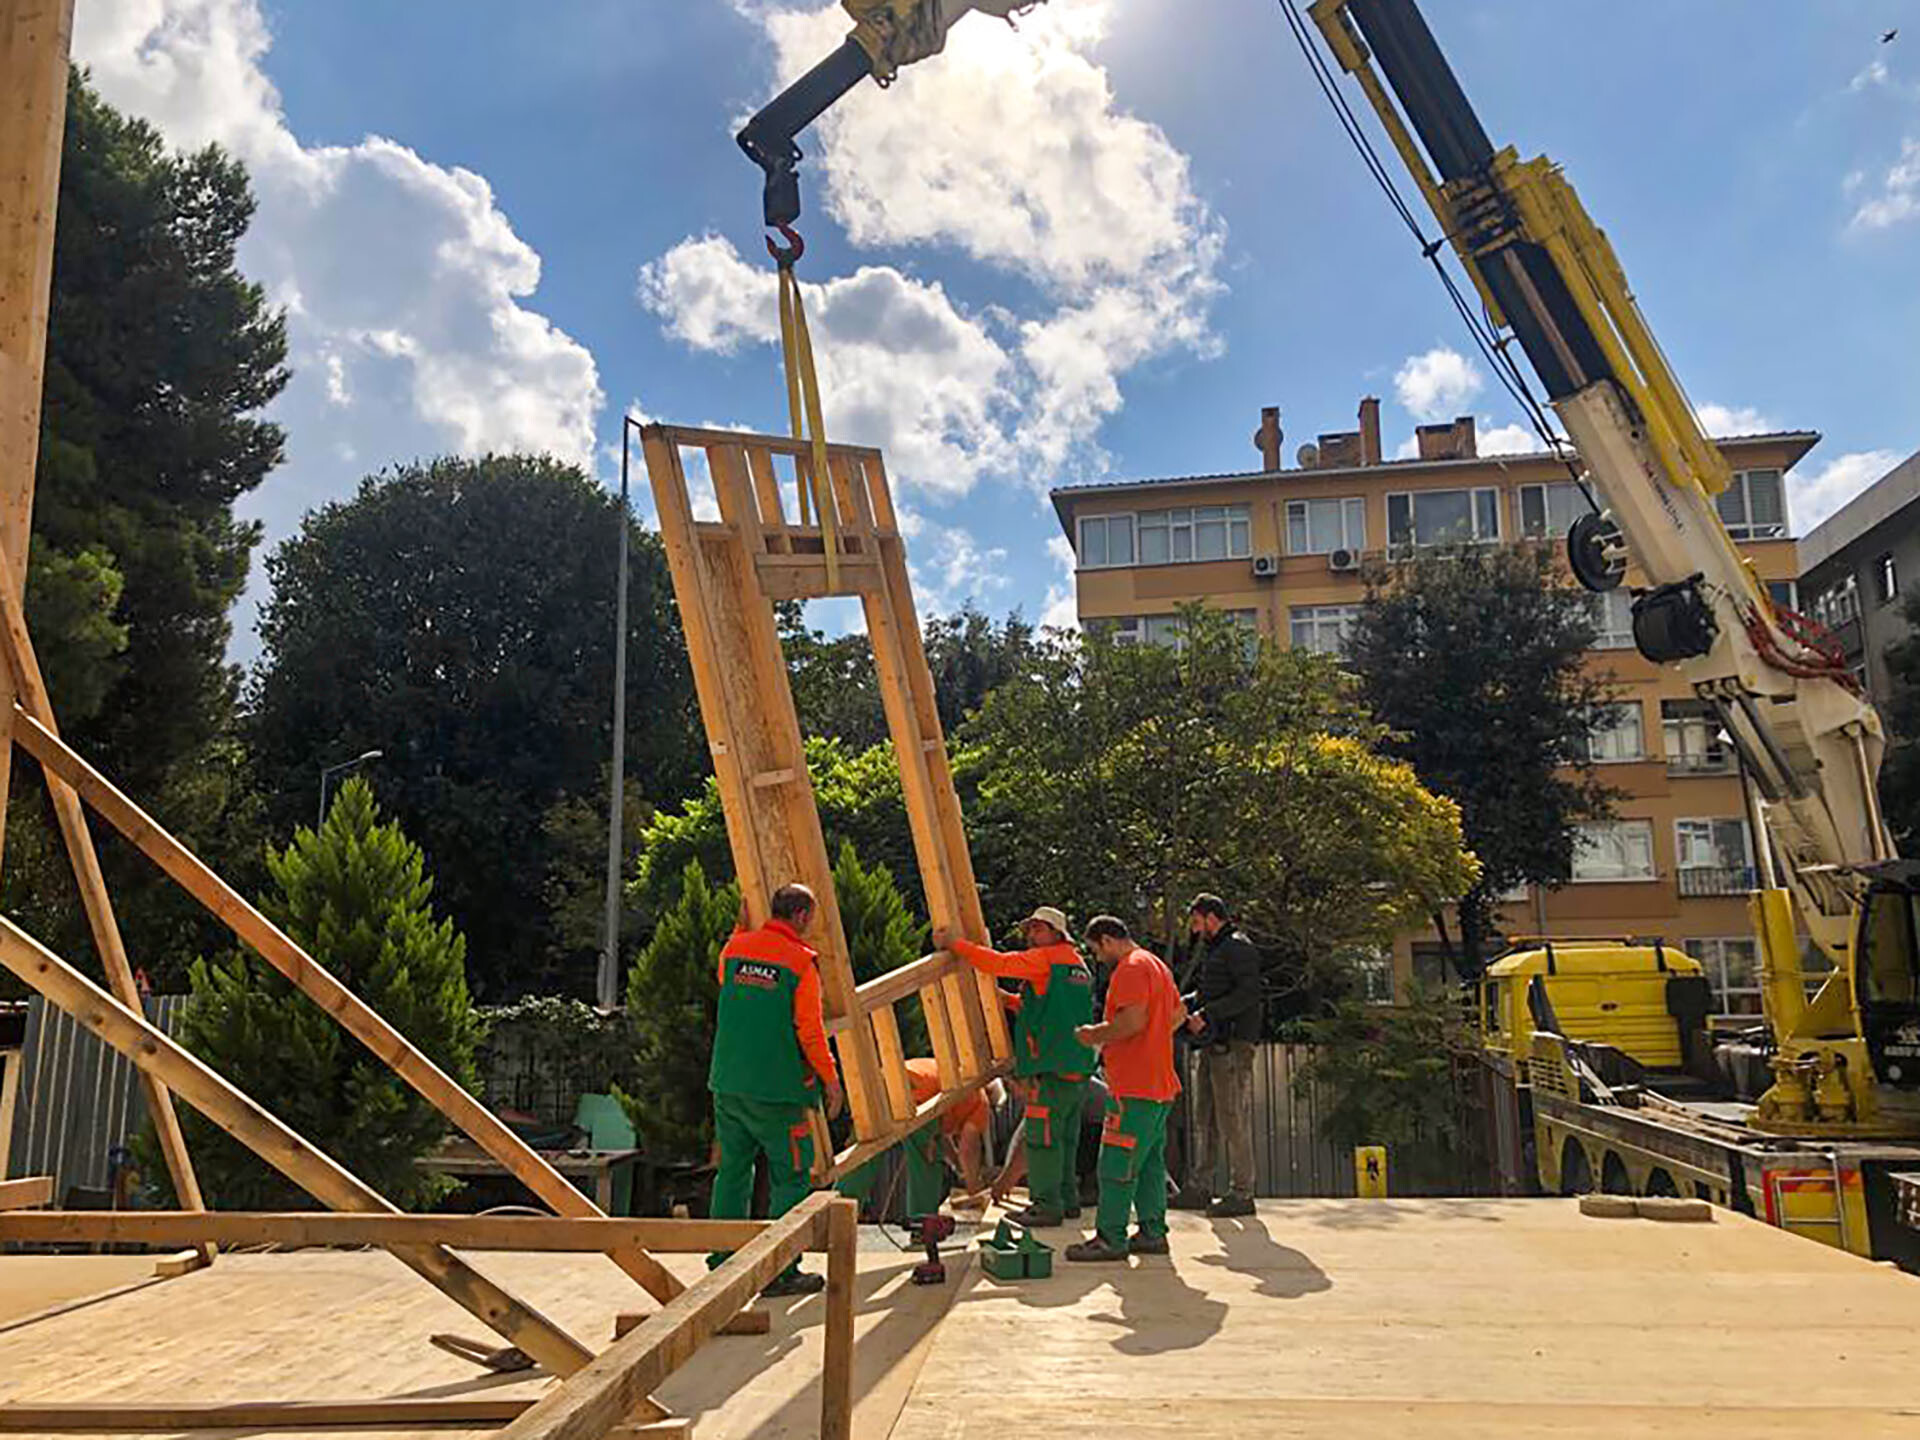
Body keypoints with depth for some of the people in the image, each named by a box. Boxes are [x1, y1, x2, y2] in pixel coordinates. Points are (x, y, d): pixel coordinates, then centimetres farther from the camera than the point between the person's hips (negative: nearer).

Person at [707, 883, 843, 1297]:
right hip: (776, 1090, -6)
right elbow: (810, 1030, -11)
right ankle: (780, 1271, 6)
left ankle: (723, 1262, 22)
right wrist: (830, 1077, 1)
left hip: (728, 1083, 6)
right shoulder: (801, 960, -11)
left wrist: (742, 928, 32)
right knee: (790, 1178, 4)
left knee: (732, 1171, 16)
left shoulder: (736, 947, 5)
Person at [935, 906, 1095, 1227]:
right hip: (1079, 1067, 9)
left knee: (1042, 1137, -3)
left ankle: (1048, 1205, -1)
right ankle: (1067, 1200, 24)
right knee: (1064, 1137, 17)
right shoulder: (1078, 965, 20)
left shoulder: (1047, 959, -8)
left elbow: (1000, 963, -17)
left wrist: (954, 944, -11)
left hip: (1053, 1068, -9)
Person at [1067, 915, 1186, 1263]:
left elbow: (1133, 1020, -24)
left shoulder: (1131, 968, -13)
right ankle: (1152, 1232, 17)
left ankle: (1111, 1239, -3)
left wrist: (1097, 1034, -11)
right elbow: (1178, 1014, 24)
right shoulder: (1157, 965, 18)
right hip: (1159, 1084, 10)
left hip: (1135, 1087, -10)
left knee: (1117, 1164, -6)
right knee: (1150, 1162, 13)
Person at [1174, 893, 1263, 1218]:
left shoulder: (1238, 948, -8)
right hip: (1213, 1045, 10)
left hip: (1233, 1045, -10)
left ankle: (1241, 1194, 0)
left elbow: (1248, 994, -20)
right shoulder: (1214, 950, 22)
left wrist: (1207, 1014, -22)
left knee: (1233, 1121, -6)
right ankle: (1199, 1188, 17)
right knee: (1204, 1120, 11)